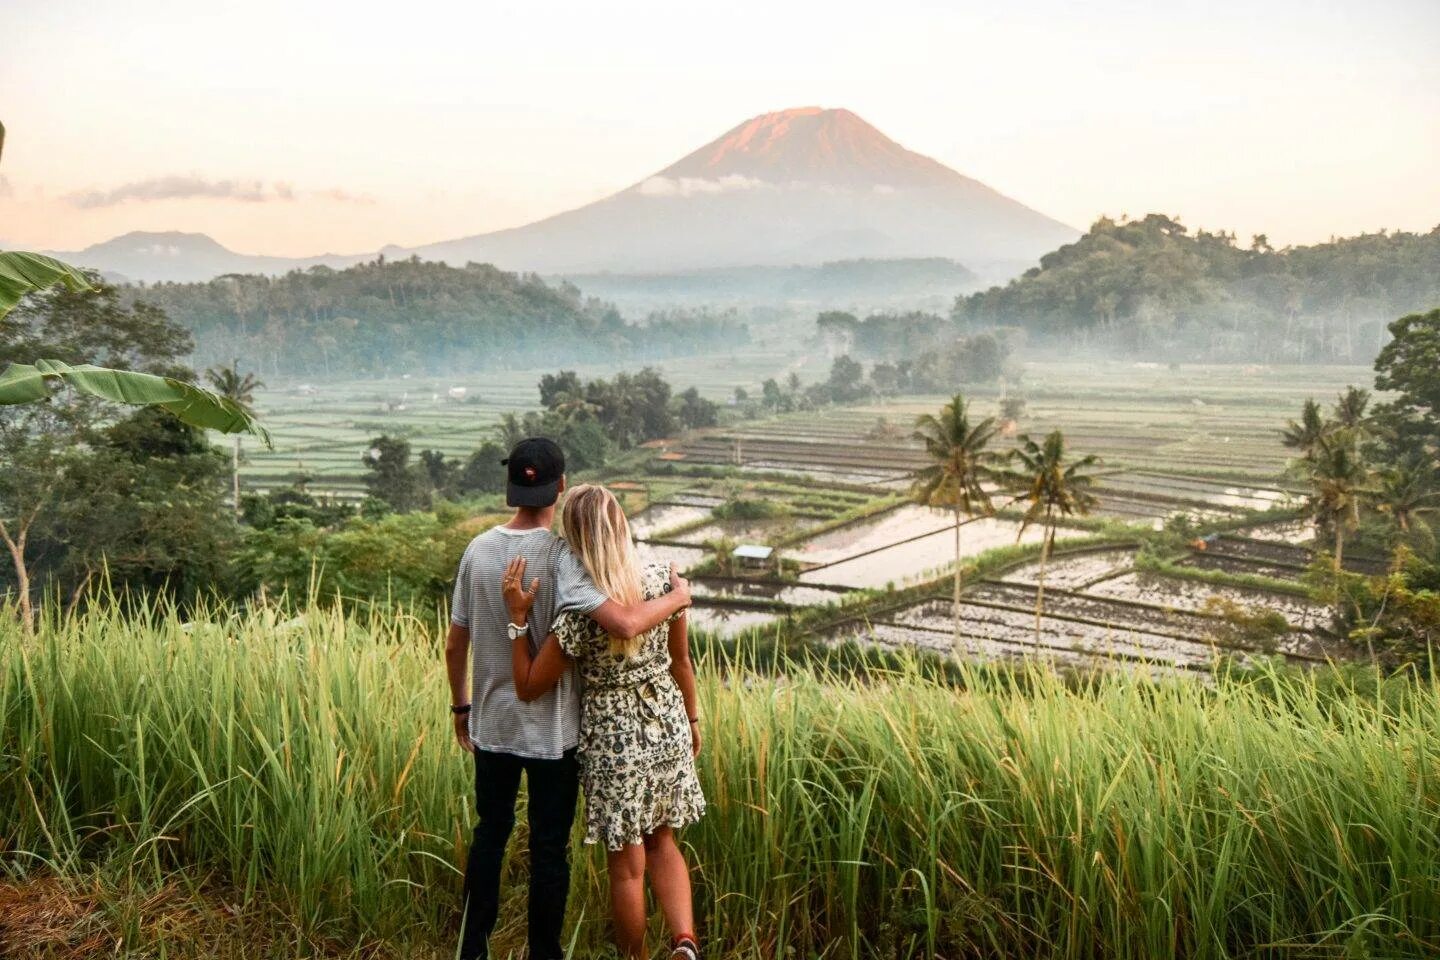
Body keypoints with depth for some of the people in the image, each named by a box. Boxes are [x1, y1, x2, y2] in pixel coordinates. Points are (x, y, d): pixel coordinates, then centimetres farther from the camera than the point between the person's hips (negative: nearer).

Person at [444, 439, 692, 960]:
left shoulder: (478, 550, -5)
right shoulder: (560, 556, -21)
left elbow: (454, 645, 3)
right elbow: (625, 624, -32)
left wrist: (461, 706, 18)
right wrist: (678, 597, -14)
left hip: (492, 725, 5)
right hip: (551, 730, -5)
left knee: (489, 834, 20)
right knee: (549, 847, 10)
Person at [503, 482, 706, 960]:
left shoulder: (578, 614, -22)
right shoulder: (662, 581, -9)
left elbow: (528, 688, -12)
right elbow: (681, 660, 4)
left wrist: (517, 616, -15)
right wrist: (692, 719, 18)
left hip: (613, 736, -5)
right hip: (667, 724, 5)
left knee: (626, 865, 13)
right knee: (661, 842, 23)